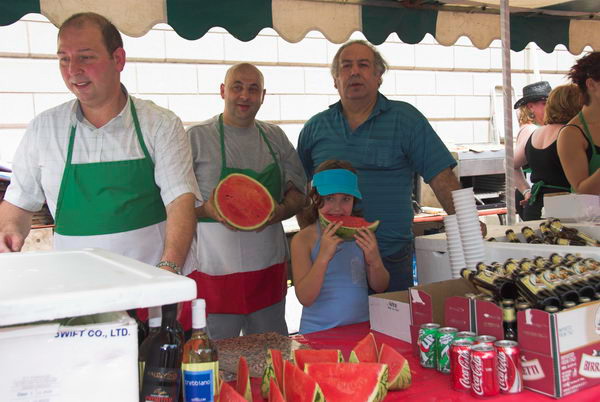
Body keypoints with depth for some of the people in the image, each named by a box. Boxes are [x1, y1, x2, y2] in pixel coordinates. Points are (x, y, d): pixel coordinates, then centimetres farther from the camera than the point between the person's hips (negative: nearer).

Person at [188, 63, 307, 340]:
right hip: (216, 269, -4)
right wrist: (207, 209, -21)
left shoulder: (275, 137, 12)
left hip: (269, 264, 4)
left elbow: (298, 192, 14)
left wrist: (281, 210, -8)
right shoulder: (197, 137, 0)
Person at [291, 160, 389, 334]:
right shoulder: (303, 239, -6)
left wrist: (375, 261, -11)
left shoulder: (362, 233, 4)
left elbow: (380, 287, 9)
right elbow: (305, 298, -12)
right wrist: (323, 257, -23)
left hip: (361, 328, 3)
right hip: (318, 332, -3)